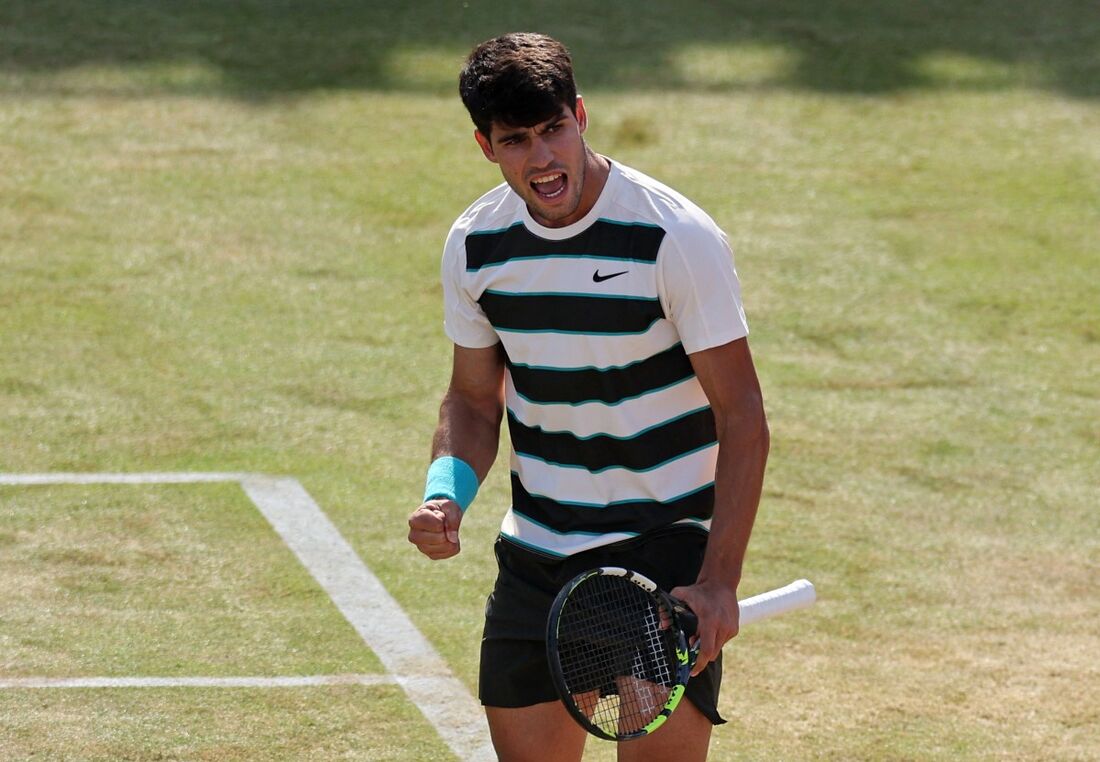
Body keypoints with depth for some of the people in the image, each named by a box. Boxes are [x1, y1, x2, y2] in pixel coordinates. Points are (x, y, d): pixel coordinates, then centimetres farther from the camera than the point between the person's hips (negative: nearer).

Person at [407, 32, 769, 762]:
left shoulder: (679, 237, -16)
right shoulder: (475, 244, 0)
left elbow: (742, 419, -15)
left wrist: (719, 582, -22)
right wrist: (447, 491, -9)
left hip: (666, 548, -5)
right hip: (536, 557, 5)